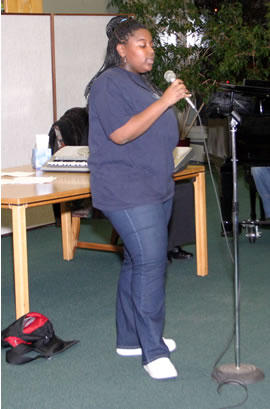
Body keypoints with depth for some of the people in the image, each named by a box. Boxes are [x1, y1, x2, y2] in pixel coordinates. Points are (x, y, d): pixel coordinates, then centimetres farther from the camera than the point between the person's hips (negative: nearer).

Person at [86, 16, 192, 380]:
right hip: (128, 193, -10)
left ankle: (130, 338, 22)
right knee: (151, 263, -14)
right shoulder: (109, 83, -11)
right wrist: (165, 101, -24)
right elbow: (120, 134, -23)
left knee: (138, 262, 13)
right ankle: (153, 351, -9)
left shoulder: (141, 83, 20)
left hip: (155, 190, 10)